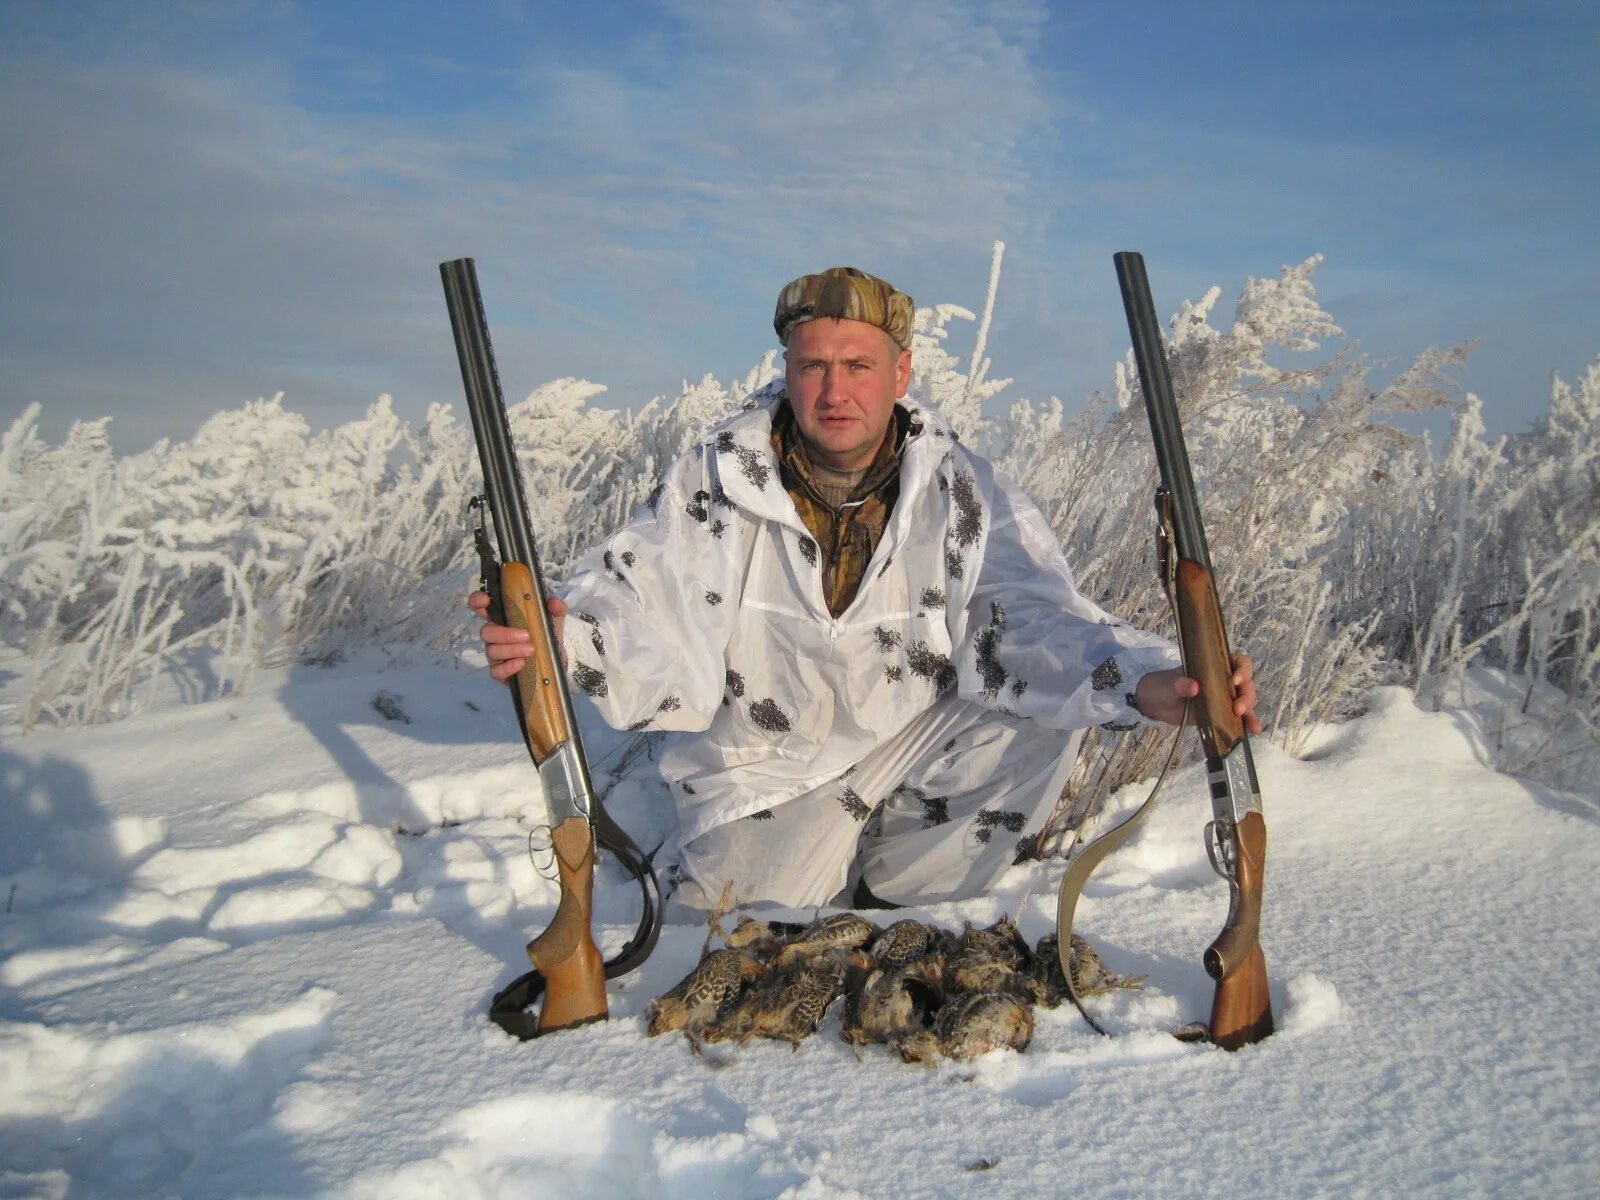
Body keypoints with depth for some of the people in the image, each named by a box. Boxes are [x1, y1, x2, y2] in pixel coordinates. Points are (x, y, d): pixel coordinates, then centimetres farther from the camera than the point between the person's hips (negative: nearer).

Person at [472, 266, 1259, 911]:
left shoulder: (958, 489, -11)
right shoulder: (719, 479, -12)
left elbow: (1032, 619, -21)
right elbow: (644, 608, -19)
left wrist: (1146, 683, -41)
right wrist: (561, 636, -43)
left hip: (914, 736, 1)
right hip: (766, 766, -1)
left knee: (1041, 720, -23)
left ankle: (891, 894, 0)